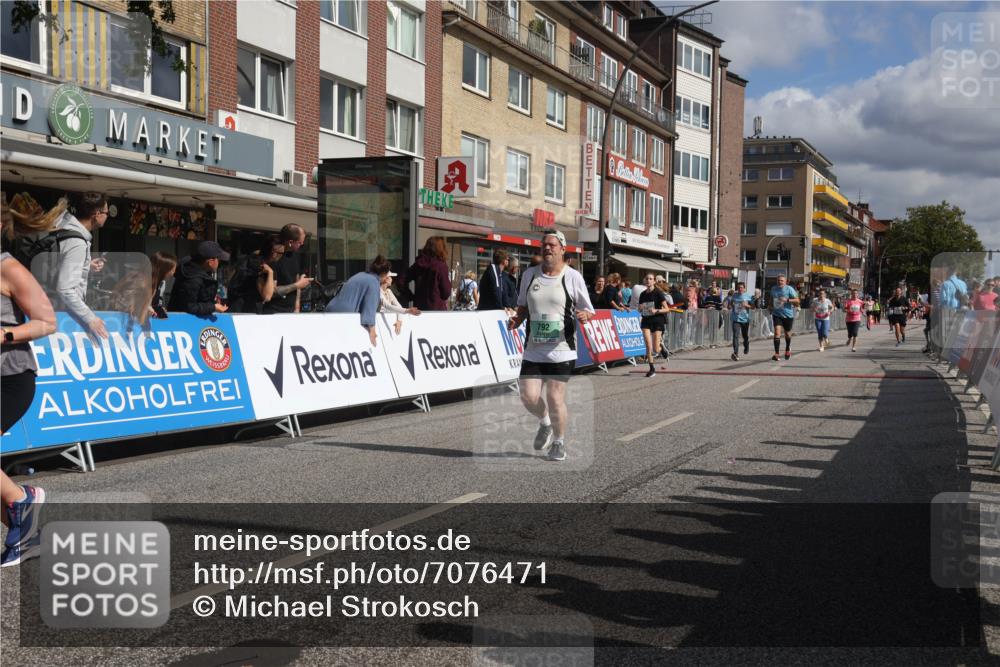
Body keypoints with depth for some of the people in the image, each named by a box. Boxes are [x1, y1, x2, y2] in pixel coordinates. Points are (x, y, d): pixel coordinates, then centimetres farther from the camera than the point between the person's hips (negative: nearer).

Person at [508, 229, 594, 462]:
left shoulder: (572, 276, -1)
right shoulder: (529, 274, 10)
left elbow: (588, 311, 3)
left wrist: (584, 315, -19)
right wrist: (517, 319, 1)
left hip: (561, 350, -3)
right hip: (533, 350, 3)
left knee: (555, 399, -5)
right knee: (529, 396, -4)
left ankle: (559, 443, 18)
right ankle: (545, 423, 30)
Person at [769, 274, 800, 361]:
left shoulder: (789, 289, -9)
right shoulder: (773, 289, 5)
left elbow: (797, 301, -12)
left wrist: (788, 300, -26)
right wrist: (771, 307, 17)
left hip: (788, 314, -2)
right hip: (777, 314, 2)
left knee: (787, 333, 14)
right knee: (777, 332, -15)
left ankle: (788, 349, 42)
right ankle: (776, 354, -17)